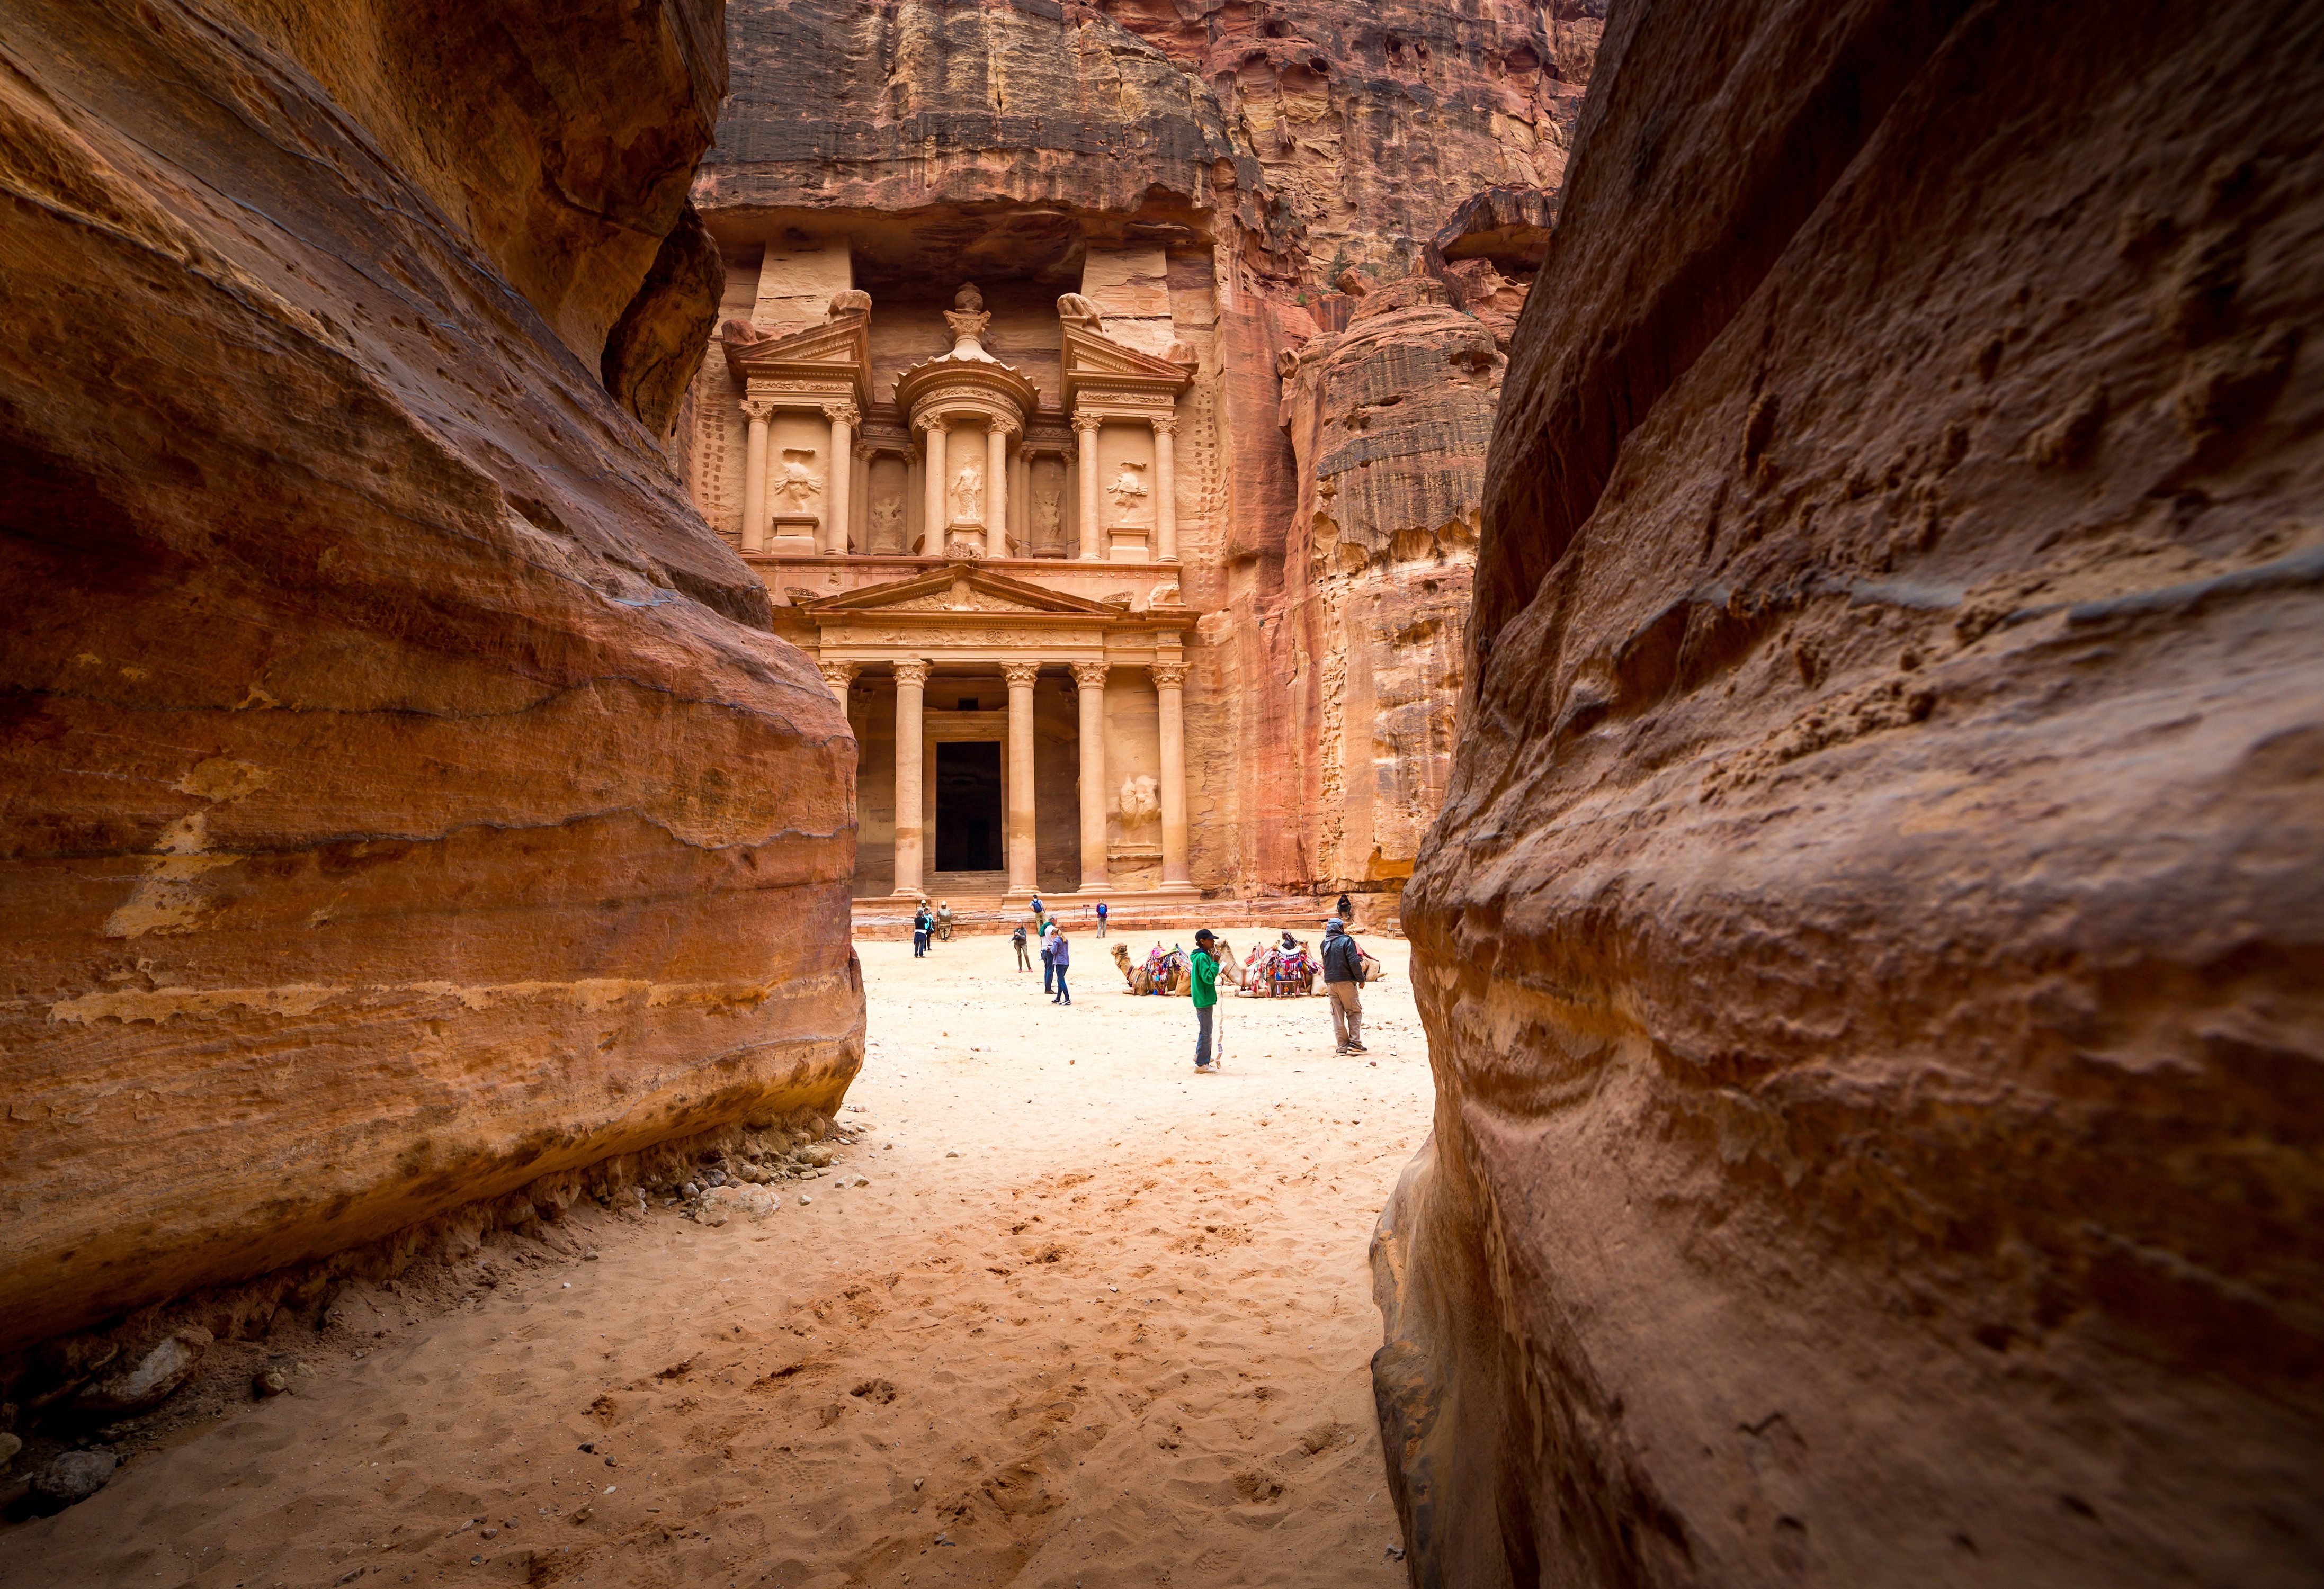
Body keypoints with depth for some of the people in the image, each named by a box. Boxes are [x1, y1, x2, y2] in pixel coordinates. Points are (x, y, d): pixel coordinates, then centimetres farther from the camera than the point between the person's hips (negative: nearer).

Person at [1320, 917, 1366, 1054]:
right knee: (1354, 1012, 5)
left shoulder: (1325, 943, 8)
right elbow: (1354, 962, -14)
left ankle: (1343, 1046, 7)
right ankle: (1354, 1043, -3)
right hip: (1346, 981, -5)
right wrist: (1361, 979, -8)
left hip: (1330, 982, 5)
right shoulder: (1346, 941, -9)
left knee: (1337, 1015, 8)